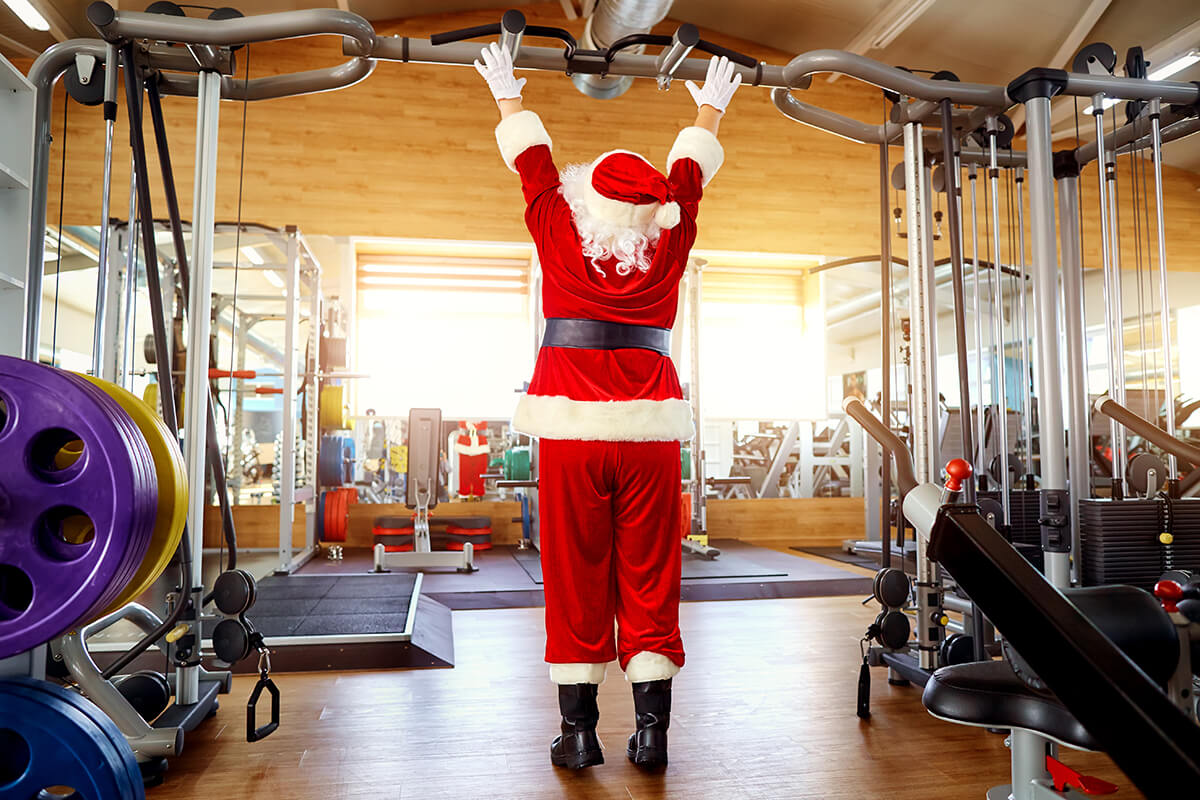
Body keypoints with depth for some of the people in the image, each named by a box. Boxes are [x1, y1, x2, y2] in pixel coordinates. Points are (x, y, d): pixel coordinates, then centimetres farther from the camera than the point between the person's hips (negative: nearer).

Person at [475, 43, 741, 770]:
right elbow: (690, 171, 23)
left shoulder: (560, 232, 3)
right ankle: (652, 728, 10)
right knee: (650, 578, 6)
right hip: (650, 421, 1)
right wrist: (710, 110, 42)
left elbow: (533, 162, 19)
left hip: (573, 424, -1)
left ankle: (580, 731, 12)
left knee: (576, 578, 5)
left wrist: (508, 95, 37)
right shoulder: (669, 242, 6)